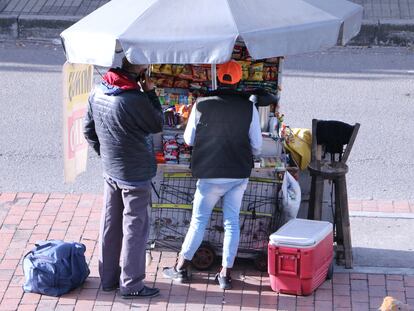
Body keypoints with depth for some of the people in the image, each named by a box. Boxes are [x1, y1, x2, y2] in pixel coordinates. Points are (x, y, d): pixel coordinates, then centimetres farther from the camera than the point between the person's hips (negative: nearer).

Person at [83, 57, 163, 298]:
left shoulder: (97, 93, -2)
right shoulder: (135, 99, -26)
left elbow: (89, 130, 9)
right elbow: (158, 124, -10)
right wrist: (150, 92, -9)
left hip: (110, 170, 7)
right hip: (135, 174, -7)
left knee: (111, 224, 16)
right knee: (135, 227, 3)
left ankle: (109, 277, 27)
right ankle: (131, 283, 10)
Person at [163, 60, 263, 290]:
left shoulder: (202, 105, -9)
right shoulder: (248, 107, -6)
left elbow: (189, 139, 2)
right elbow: (256, 146, 0)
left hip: (210, 174, -1)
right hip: (239, 174, 1)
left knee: (199, 220, 9)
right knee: (232, 222, 8)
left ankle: (181, 267, 14)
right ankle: (226, 273, 9)